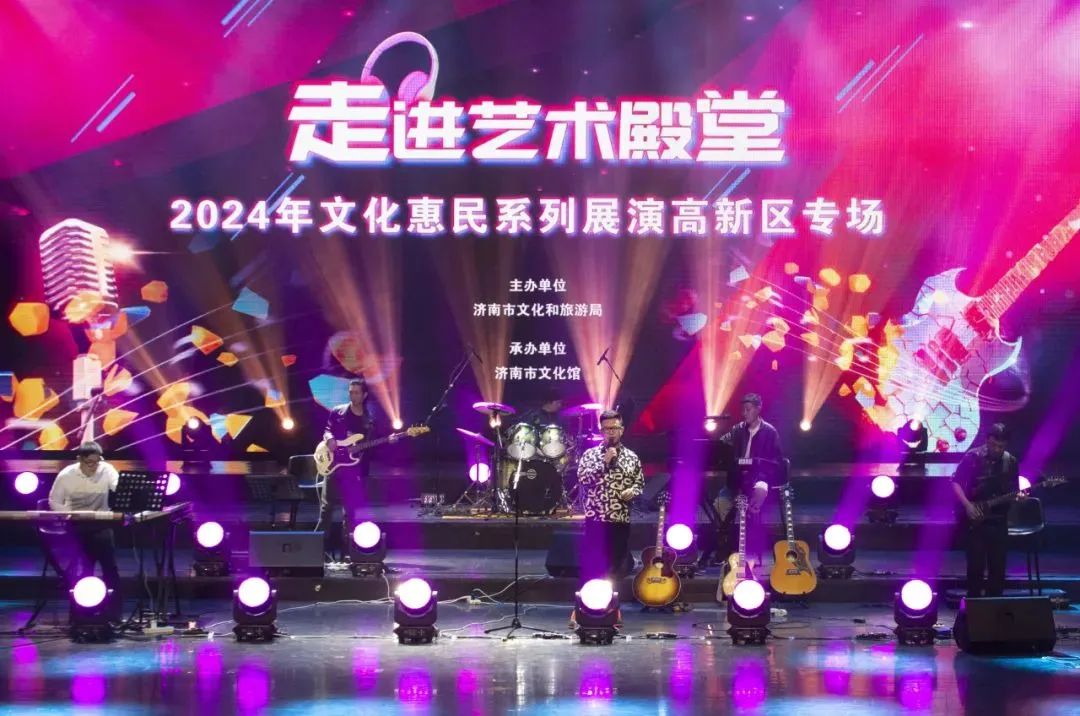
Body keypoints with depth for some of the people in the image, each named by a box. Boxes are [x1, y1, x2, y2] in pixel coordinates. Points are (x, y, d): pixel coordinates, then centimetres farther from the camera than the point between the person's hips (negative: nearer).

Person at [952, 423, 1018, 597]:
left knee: (998, 567, 4)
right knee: (976, 565, -6)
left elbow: (1013, 491, 13)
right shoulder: (972, 457, -6)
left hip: (998, 520, 4)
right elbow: (956, 482, -6)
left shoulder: (1011, 463, 6)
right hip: (975, 520, -3)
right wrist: (967, 505, -17)